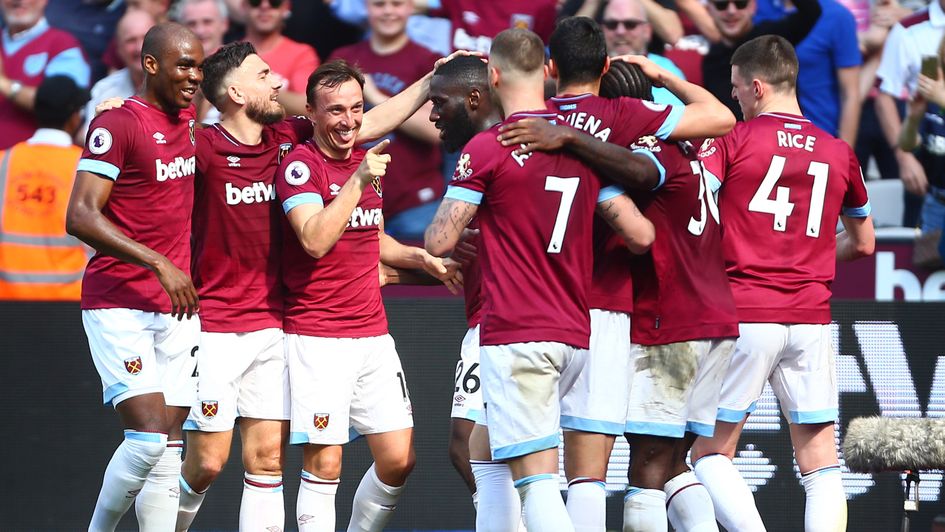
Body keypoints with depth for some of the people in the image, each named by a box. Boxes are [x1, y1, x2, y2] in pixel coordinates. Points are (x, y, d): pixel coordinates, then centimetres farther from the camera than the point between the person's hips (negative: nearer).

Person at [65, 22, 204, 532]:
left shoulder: (187, 122, 11)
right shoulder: (118, 125, -11)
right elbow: (80, 217, -20)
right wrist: (159, 264, -26)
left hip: (176, 308, 7)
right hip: (120, 307, -7)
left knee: (169, 446, 3)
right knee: (149, 436, -16)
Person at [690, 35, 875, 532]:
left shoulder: (730, 141, -3)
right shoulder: (838, 152, 10)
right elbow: (863, 243, 22)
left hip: (744, 315, -3)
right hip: (812, 319, 3)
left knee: (710, 453, 7)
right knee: (820, 464, 5)